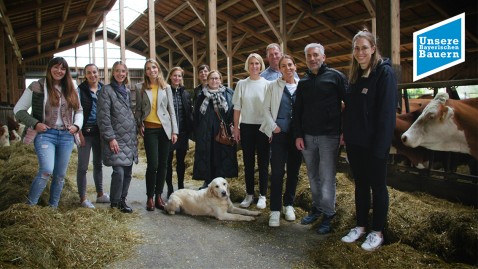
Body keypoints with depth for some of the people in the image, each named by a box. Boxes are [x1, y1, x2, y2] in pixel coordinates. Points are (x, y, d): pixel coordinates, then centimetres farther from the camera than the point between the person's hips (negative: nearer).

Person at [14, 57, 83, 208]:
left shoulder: (71, 89, 11)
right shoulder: (37, 87, -1)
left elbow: (79, 110, 21)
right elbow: (18, 110, 2)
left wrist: (77, 125, 2)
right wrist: (34, 124, -12)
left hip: (66, 136, 5)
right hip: (46, 135, -4)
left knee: (60, 175, 9)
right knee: (46, 171, -22)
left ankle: (53, 208, 23)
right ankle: (29, 206, -5)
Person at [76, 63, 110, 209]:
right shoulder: (80, 90, -5)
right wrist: (79, 133, -13)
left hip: (100, 131, 4)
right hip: (85, 131, -4)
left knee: (98, 164, 15)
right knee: (83, 166, 1)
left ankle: (100, 194, 27)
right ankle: (83, 198, 11)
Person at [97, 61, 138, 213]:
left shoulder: (127, 91, 15)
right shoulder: (107, 91, -5)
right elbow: (103, 117, -11)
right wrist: (110, 138, -16)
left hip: (129, 138, 7)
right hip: (115, 138, -6)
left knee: (128, 172, 7)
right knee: (119, 171, -11)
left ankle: (122, 200, 20)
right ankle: (115, 202, 7)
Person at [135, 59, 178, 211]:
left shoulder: (166, 87, 8)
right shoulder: (140, 87, 5)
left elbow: (171, 110, 7)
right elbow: (138, 109, 11)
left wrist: (174, 131, 1)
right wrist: (139, 125, -4)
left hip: (164, 129, 2)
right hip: (149, 130, -2)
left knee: (163, 164, 4)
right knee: (153, 164, -8)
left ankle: (158, 196, 16)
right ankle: (150, 197, 8)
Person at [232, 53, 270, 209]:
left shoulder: (267, 84, -1)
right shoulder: (241, 84, 5)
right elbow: (237, 108, 7)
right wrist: (236, 127, 3)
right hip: (246, 126, 2)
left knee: (263, 162, 4)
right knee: (248, 161, 8)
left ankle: (262, 195, 13)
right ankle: (249, 194, 18)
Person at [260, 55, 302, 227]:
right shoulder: (273, 86, 3)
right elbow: (266, 108, 4)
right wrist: (273, 127, -7)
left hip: (298, 134, 2)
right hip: (279, 133, -2)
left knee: (294, 171, 10)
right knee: (277, 172, -4)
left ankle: (288, 204, 25)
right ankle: (275, 210, 4)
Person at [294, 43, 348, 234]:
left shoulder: (336, 76, -2)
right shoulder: (303, 82, 13)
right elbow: (297, 110, 14)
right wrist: (298, 135, 6)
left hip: (329, 136, -5)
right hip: (307, 136, 5)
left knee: (326, 177, -2)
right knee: (313, 175, 11)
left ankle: (328, 214, 10)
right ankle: (317, 207, 24)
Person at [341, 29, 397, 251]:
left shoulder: (385, 72, -11)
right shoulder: (355, 75, 11)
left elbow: (387, 112, -16)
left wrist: (380, 145, -19)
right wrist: (345, 133, 7)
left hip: (373, 142, -6)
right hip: (354, 141, 7)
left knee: (377, 185, 5)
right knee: (360, 184, 15)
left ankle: (378, 232, 18)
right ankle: (361, 225, 27)